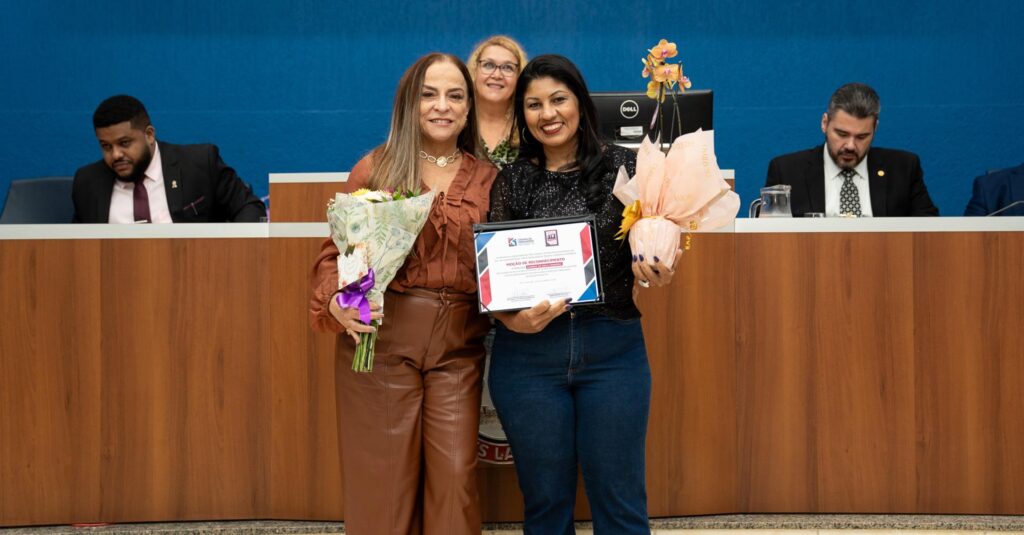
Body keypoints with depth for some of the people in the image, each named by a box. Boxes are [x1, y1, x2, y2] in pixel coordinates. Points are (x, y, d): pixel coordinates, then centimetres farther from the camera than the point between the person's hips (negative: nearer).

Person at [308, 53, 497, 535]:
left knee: (455, 477, -1)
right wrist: (336, 301, -16)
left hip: (459, 345, 2)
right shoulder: (375, 168, 2)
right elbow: (335, 250, 2)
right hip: (383, 337, -2)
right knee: (382, 479, 4)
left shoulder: (487, 179, 10)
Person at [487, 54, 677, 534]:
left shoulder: (623, 166, 3)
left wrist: (655, 272, -21)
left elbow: (647, 248, 2)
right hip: (528, 353, 1)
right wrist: (510, 318, -17)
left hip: (613, 349, -1)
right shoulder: (511, 180, 6)